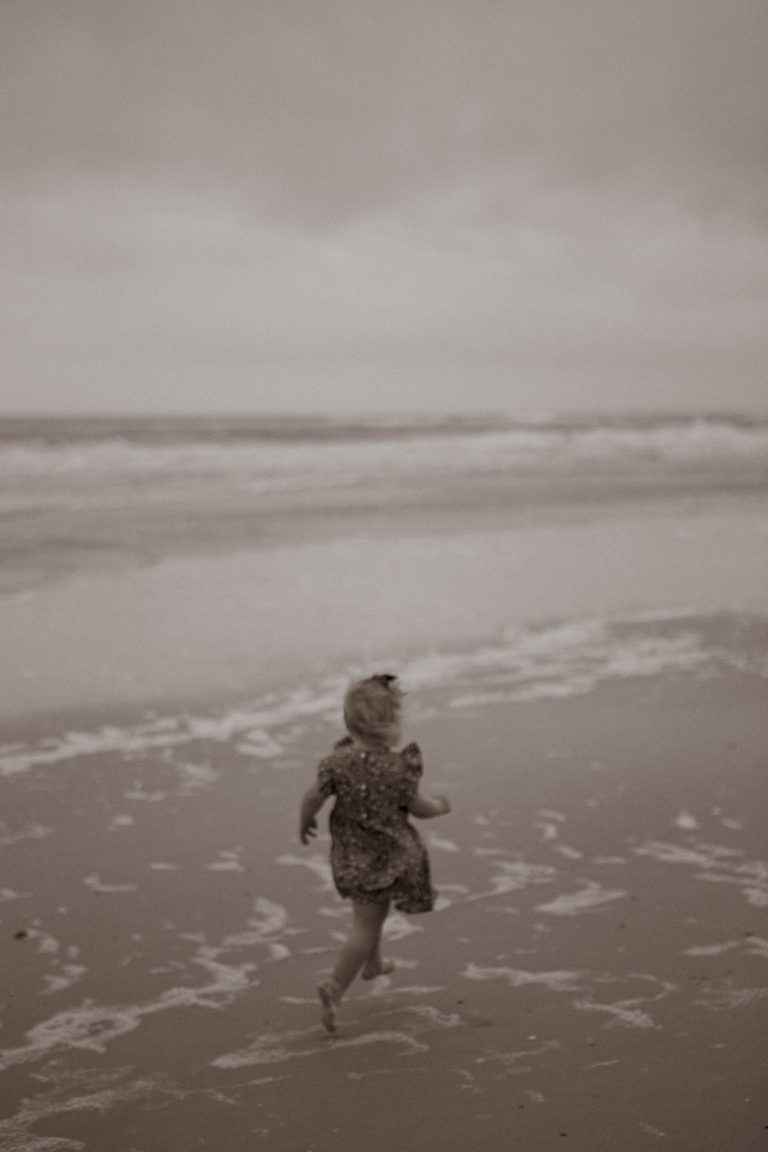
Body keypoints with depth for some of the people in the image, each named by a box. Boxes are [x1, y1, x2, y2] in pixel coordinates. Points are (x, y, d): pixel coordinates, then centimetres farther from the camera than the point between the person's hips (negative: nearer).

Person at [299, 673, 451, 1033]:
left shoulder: (338, 760, -10)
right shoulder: (398, 767, -21)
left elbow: (314, 796, -10)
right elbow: (417, 807, -11)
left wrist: (305, 823, 10)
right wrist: (440, 805, 10)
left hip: (351, 853, 5)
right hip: (387, 856, -5)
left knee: (371, 913, 29)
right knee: (365, 926, 2)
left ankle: (373, 963, 48)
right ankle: (335, 988, -4)